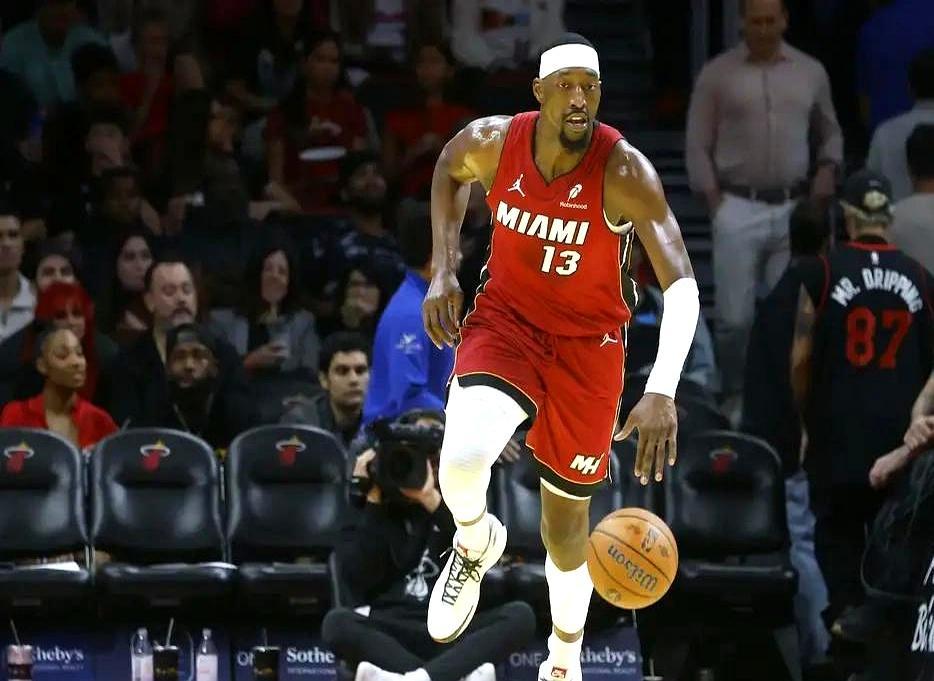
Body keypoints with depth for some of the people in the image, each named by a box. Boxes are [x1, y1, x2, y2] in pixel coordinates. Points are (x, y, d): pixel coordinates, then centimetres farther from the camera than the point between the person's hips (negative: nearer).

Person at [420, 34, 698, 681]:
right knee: (463, 458, -28)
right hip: (506, 318, 1)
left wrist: (663, 391, -45)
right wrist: (444, 269, 0)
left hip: (587, 341, -1)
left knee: (566, 515, 9)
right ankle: (477, 544, 9)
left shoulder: (624, 171, -26)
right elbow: (450, 170, 11)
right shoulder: (493, 142, -16)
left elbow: (681, 284, -31)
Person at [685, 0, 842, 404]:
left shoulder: (810, 73, 9)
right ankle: (734, 398, 5)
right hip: (738, 209, -2)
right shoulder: (717, 75, 1)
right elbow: (698, 146, 2)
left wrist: (829, 167, 1)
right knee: (735, 316, -4)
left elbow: (830, 132, 21)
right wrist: (714, 204, -6)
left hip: (793, 210, 2)